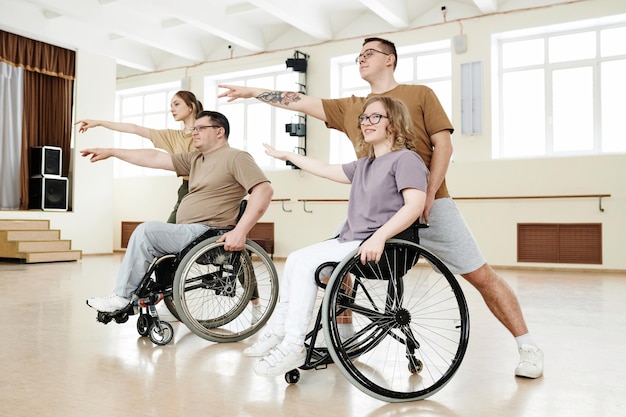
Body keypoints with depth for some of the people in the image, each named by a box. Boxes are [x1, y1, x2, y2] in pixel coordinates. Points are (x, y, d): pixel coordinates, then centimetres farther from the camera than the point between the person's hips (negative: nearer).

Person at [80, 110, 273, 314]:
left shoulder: (236, 157, -8)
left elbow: (264, 190, -20)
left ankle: (122, 297, -5)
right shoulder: (195, 159, 16)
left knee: (146, 231, -17)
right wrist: (111, 152, 16)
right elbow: (155, 158, 17)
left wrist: (240, 231, -28)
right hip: (189, 232, 10)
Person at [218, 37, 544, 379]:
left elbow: (443, 145, -3)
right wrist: (252, 92, 12)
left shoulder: (420, 94, 4)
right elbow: (300, 102, 14)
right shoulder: (350, 107, 14)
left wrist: (428, 195, -15)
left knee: (481, 276, -4)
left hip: (430, 205, -3)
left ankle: (527, 347, 13)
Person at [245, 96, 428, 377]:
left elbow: (415, 205, -20)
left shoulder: (406, 159, -6)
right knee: (295, 259, 4)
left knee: (305, 262, -18)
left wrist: (378, 238, -29)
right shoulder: (364, 165, 20)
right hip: (351, 240, 9)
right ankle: (280, 331, 9)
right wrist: (286, 155, 34)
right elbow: (325, 170, 27)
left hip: (381, 247, -9)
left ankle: (293, 346, -14)